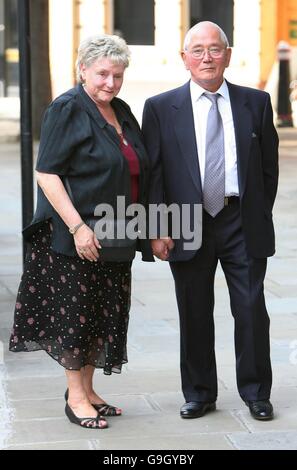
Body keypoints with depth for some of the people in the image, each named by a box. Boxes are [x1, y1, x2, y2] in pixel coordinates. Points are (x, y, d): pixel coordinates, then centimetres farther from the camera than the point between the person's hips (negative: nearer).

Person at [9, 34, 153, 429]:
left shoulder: (122, 112, 11)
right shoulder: (67, 110, -11)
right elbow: (46, 174, -16)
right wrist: (78, 227, -22)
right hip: (74, 235, -7)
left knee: (104, 314, 12)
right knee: (75, 313, 1)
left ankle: (87, 388, 24)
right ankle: (75, 396, 11)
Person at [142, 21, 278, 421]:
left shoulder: (256, 103, 5)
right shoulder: (161, 108, 2)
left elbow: (269, 166, 10)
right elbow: (152, 174, 0)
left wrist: (259, 215, 6)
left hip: (243, 225, 1)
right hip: (188, 227, 0)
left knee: (252, 311, 2)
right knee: (194, 316, 8)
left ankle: (256, 393, 17)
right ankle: (199, 394, 22)